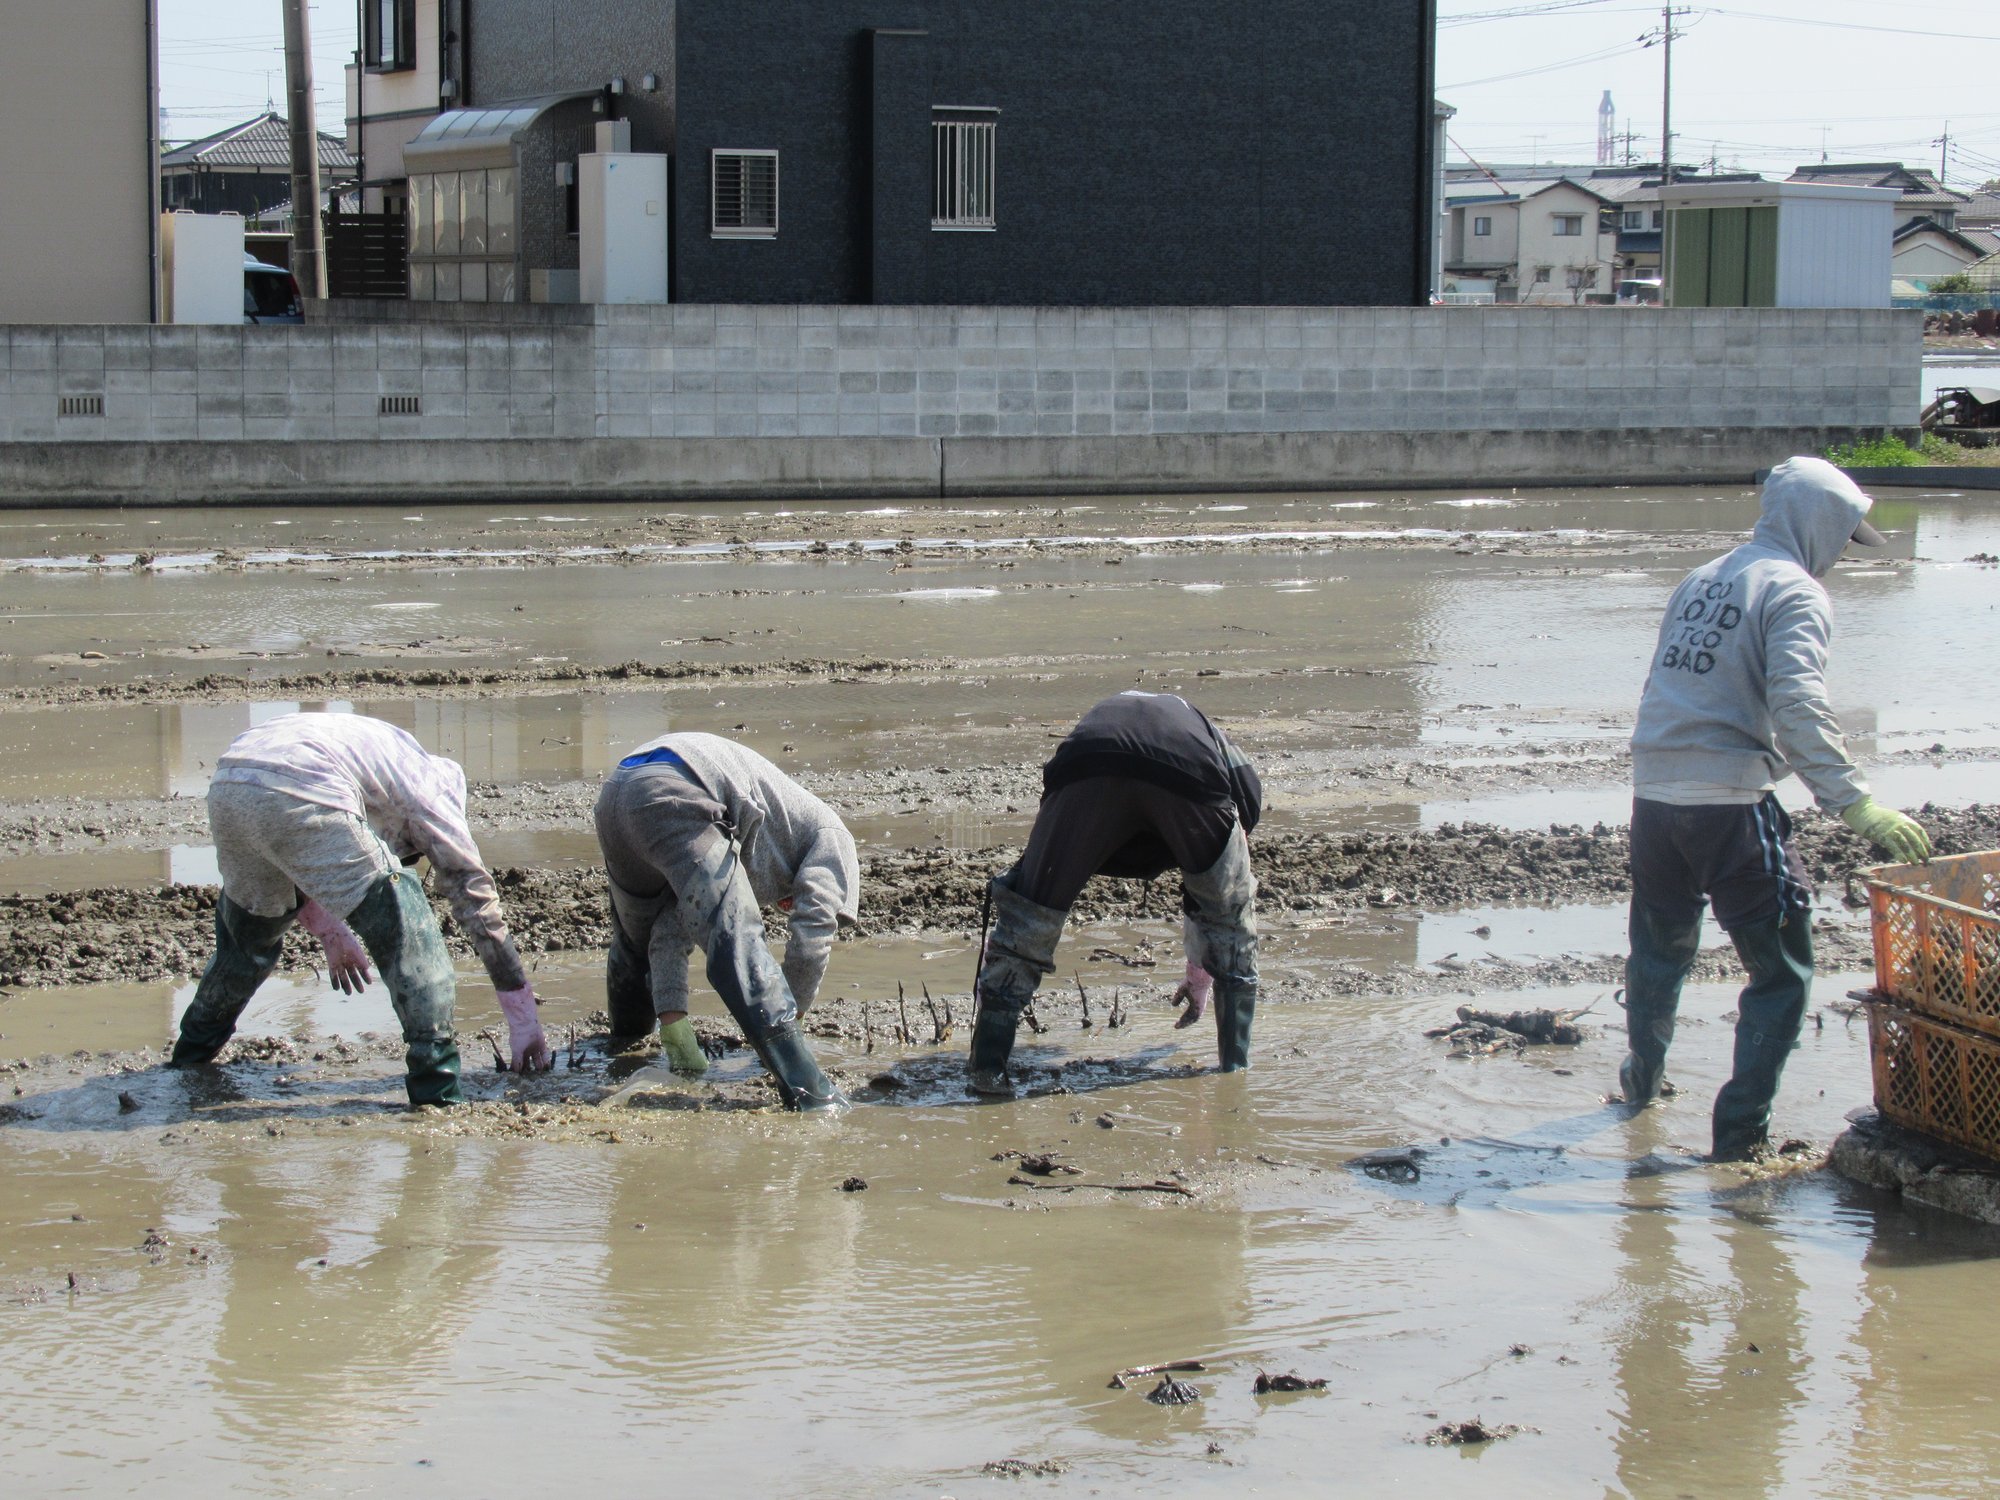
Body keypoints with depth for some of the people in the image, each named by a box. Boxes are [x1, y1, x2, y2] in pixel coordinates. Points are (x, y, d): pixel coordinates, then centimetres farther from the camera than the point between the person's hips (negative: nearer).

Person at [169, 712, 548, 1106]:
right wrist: (523, 1018, 21)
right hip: (301, 795, -7)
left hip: (225, 787, 7)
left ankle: (192, 1052, 46)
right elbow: (475, 895, 20)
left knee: (249, 925, 32)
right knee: (402, 926, 5)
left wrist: (330, 930, 39)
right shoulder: (431, 784, 21)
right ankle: (435, 1081, -2)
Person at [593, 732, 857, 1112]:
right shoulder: (833, 838, 23)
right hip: (672, 797, -8)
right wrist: (789, 1020, 19)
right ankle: (807, 1092, -20)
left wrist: (672, 1024, 21)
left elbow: (673, 928, 30)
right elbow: (811, 934, 10)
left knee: (637, 941, 30)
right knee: (737, 942, -12)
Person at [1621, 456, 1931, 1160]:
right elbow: (1797, 704, -21)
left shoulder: (1702, 580, 17)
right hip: (1729, 803, -8)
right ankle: (1741, 1129, -2)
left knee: (1660, 948, 27)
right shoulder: (1796, 592, -7)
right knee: (1782, 969, 2)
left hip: (1654, 793, 8)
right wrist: (1855, 804, -24)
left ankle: (1642, 1078, 46)